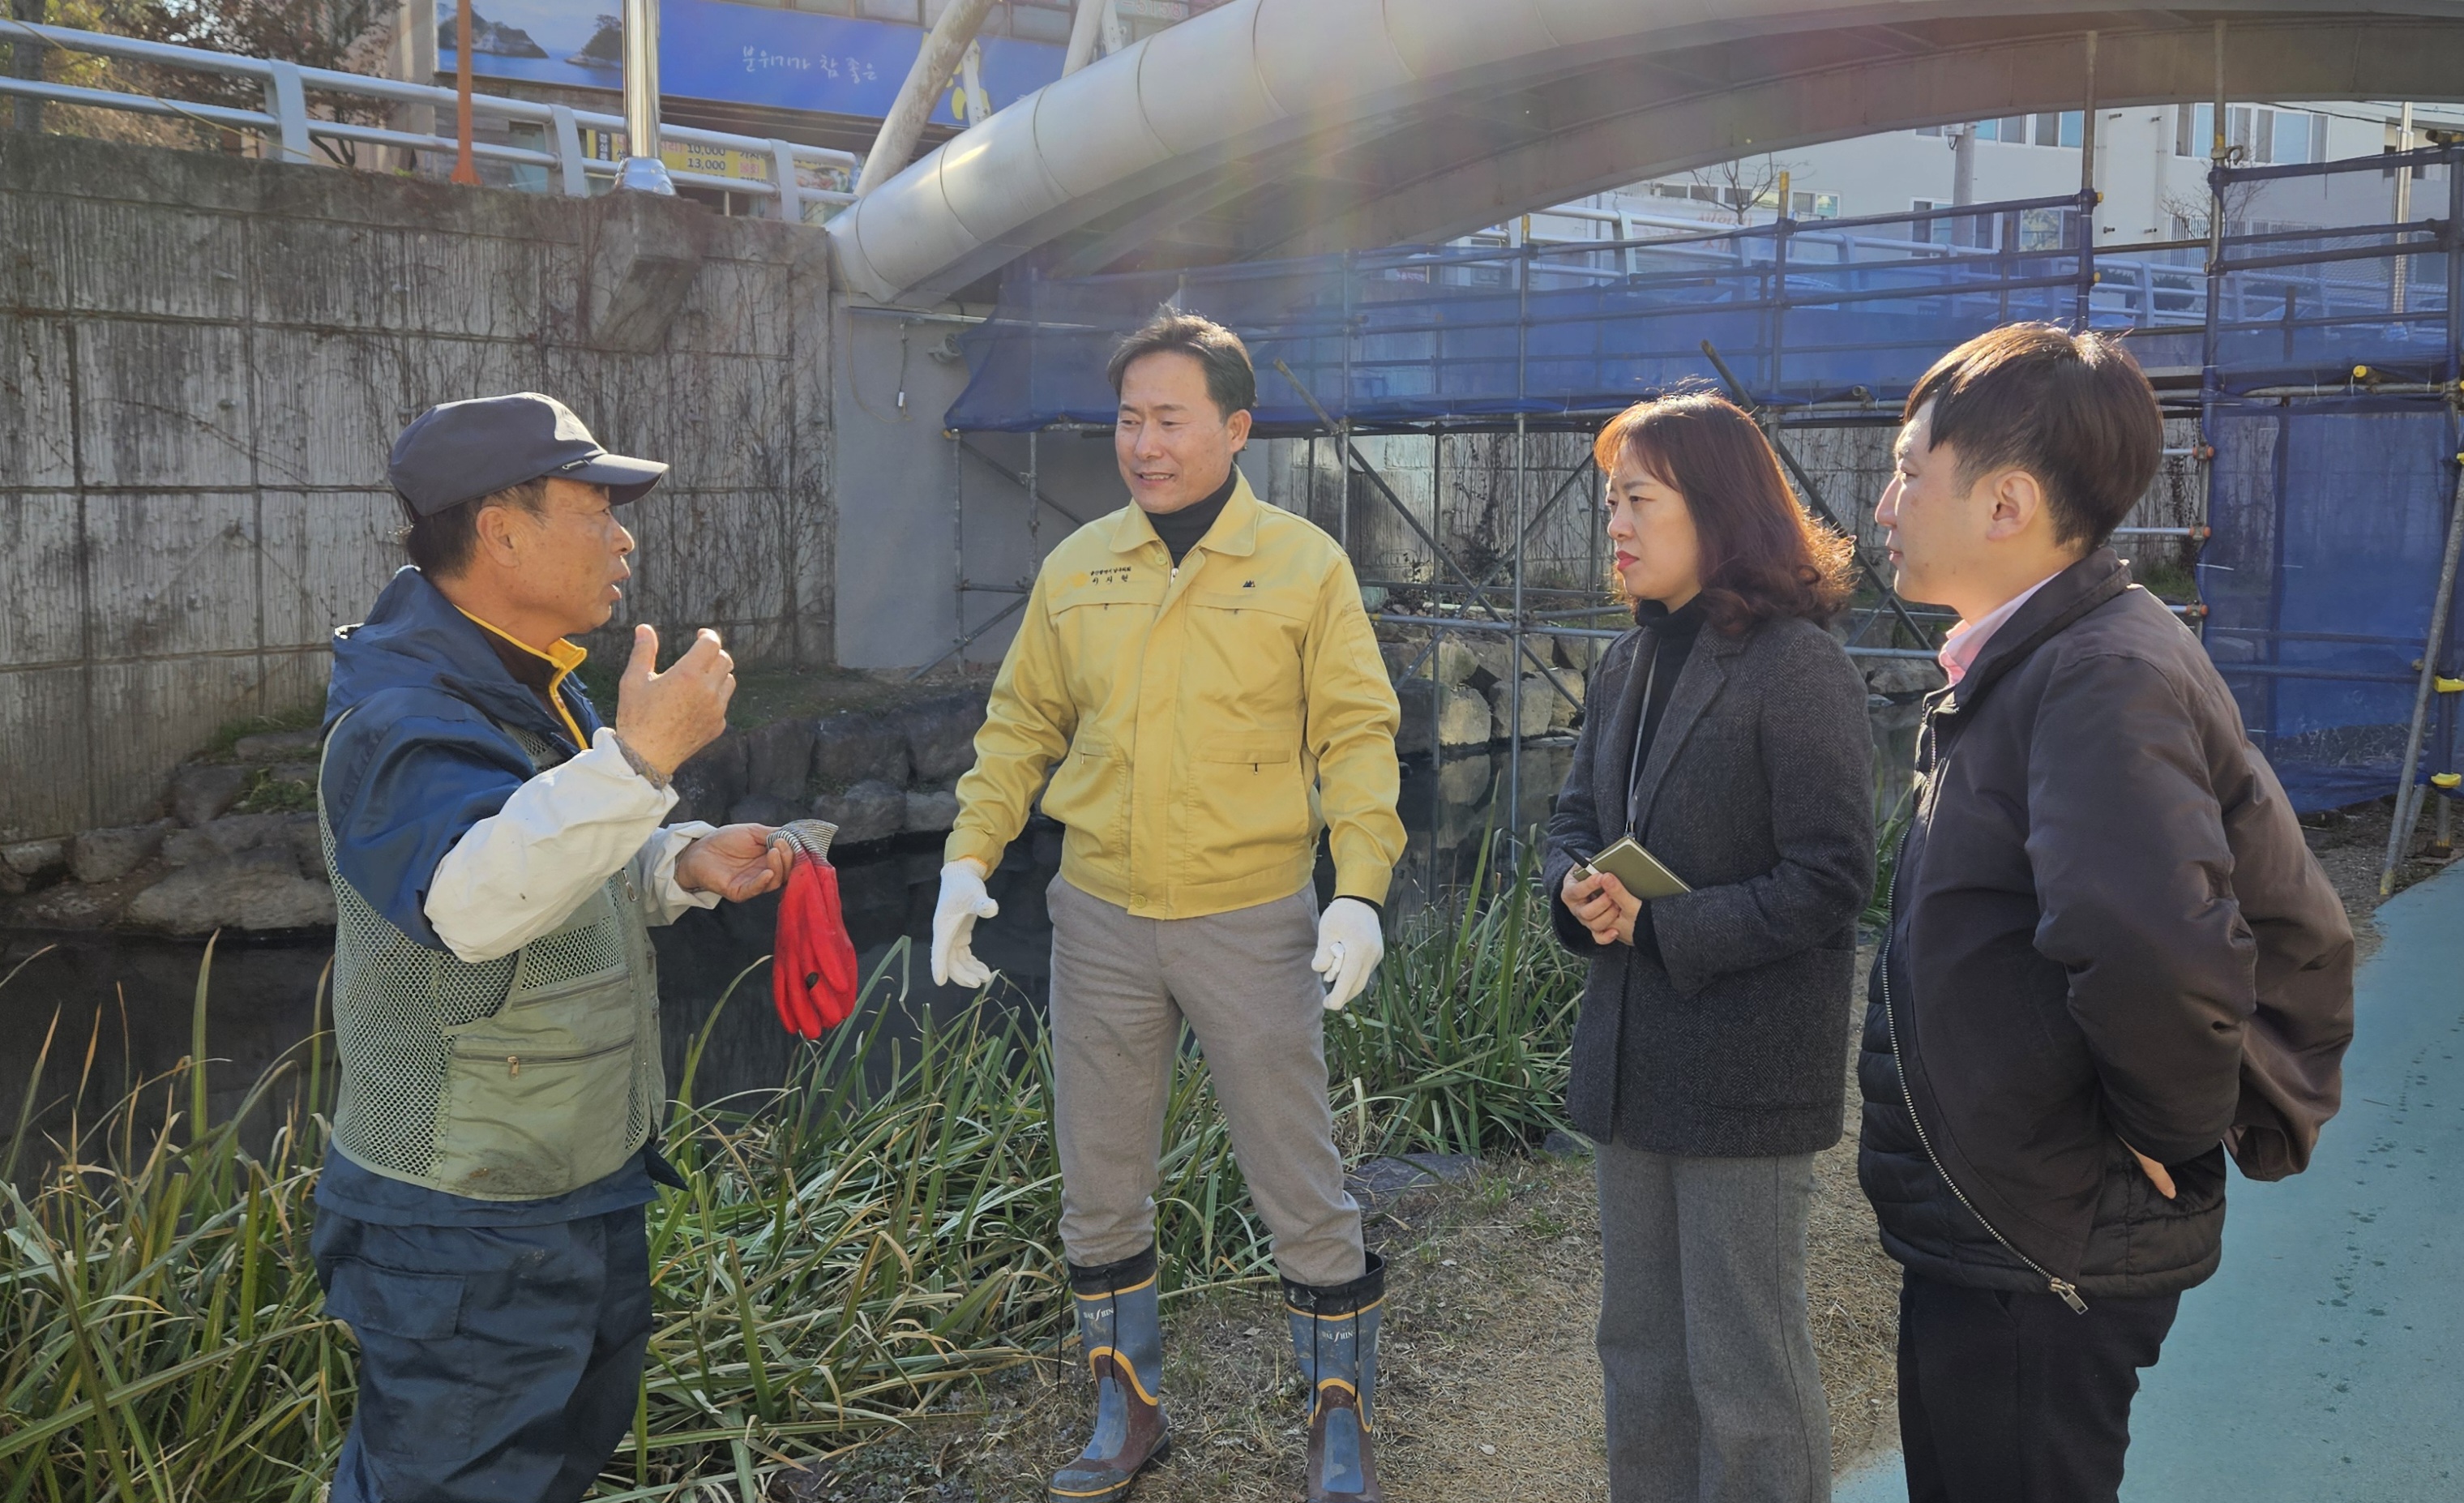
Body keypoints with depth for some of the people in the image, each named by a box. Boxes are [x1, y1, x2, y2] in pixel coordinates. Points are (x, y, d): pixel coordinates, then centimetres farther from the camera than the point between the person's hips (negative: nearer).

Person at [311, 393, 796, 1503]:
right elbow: (471, 900, -44)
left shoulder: (535, 690, 7)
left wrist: (682, 867, -1)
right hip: (463, 1232, -10)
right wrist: (639, 757, -51)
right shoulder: (403, 721, -24)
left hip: (587, 1191, 10)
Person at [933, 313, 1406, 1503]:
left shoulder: (1306, 565, -4)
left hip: (1252, 922, -3)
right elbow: (1021, 724, 10)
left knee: (1302, 1192, 7)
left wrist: (1359, 889, -16)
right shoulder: (1076, 568, 5)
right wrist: (969, 859, 1)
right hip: (1098, 919, 4)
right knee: (1098, 1192, 14)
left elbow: (1357, 735, -5)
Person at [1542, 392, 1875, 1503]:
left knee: (1744, 1369, 6)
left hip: (1745, 1070, -7)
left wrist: (1658, 924, -21)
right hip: (1632, 1058, 8)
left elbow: (1830, 879, -18)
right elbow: (1575, 817, 14)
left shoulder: (1798, 669, -15)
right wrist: (1578, 889, -8)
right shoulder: (1631, 662, 9)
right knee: (1640, 1347, 20)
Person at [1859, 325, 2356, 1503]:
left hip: (2036, 1265, -10)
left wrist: (2170, 1126, -24)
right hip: (1982, 1230, 10)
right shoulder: (2016, 668, 7)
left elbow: (2149, 948, -42)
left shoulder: (2107, 677, -24)